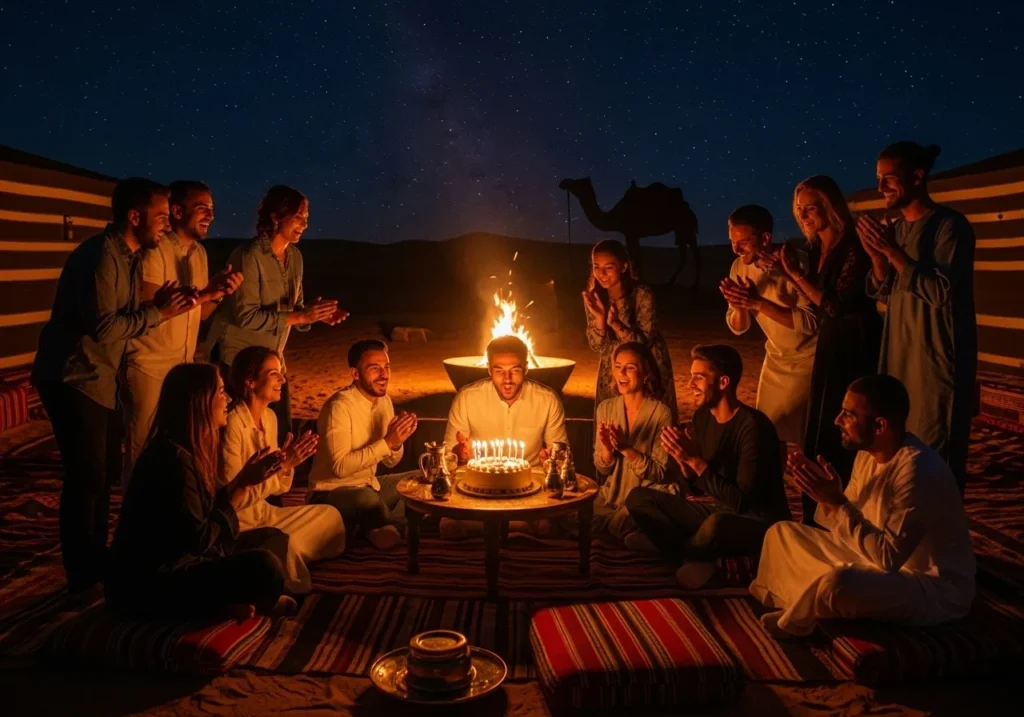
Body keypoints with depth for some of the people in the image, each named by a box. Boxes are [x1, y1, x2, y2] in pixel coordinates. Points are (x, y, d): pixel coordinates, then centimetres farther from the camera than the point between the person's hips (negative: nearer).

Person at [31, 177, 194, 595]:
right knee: (87, 478, -4)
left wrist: (162, 307, -6)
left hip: (100, 378, 10)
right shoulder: (101, 255, -19)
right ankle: (82, 577, 8)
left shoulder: (130, 257, 11)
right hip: (74, 379, -10)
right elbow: (103, 326, -26)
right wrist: (157, 313, -17)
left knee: (105, 474, 15)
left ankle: (96, 561, 28)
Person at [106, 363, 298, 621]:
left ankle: (224, 600, -8)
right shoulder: (173, 458, -21)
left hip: (179, 562, 10)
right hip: (150, 584, -10)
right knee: (264, 566, -28)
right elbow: (198, 540, -22)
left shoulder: (191, 451, 8)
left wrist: (244, 479, 6)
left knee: (273, 538, 12)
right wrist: (242, 485, -14)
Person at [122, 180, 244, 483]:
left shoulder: (199, 252, 11)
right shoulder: (154, 250, -14)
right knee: (144, 449, 0)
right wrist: (204, 293, -25)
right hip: (148, 366, -7)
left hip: (183, 365, 7)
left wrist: (219, 292, -7)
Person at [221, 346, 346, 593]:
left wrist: (288, 464, -13)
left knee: (329, 515, 5)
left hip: (263, 512, 9)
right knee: (288, 545, -33)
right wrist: (282, 466, -24)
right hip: (234, 521, -9)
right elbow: (233, 498, -22)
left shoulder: (269, 417, 4)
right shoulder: (232, 425, -22)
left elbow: (278, 488, 8)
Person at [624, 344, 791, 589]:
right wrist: (683, 461, -14)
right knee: (638, 498, -3)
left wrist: (696, 460, -27)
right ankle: (700, 559, -14)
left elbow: (742, 502, -26)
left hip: (760, 524, -7)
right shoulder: (703, 417, -1)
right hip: (720, 513, 7)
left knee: (716, 524, -41)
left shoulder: (752, 426, -23)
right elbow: (698, 483, 7)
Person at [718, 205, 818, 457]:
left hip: (809, 358, -6)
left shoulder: (796, 262, -24)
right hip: (776, 358, 6)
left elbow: (811, 322, -32)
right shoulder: (740, 267, -7)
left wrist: (757, 302, -36)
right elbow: (738, 327, -4)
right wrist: (739, 306, -26)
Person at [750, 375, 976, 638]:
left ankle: (791, 624, -5)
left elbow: (889, 557, -32)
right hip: (882, 564, 9)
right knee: (781, 534, 8)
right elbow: (844, 527, 4)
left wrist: (837, 503, -32)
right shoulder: (868, 455, -2)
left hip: (937, 589, -9)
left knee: (837, 582, -36)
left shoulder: (917, 471, -29)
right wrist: (828, 499, -17)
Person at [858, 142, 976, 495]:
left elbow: (941, 292, -17)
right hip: (897, 357, 7)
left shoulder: (950, 225, -9)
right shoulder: (895, 229, 12)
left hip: (938, 358, -7)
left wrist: (892, 251, -18)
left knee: (935, 458, -6)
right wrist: (875, 254, -5)